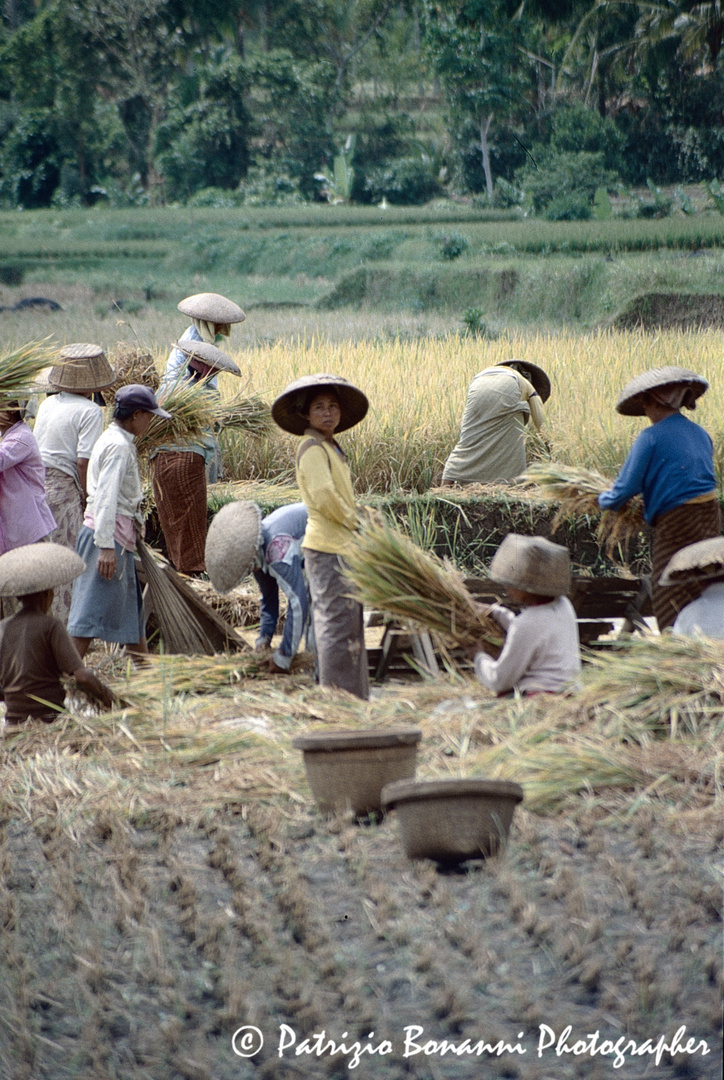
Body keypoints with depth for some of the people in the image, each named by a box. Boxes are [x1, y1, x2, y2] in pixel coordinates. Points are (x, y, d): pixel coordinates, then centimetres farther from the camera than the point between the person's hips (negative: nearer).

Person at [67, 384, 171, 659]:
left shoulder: (114, 439, 17)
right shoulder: (119, 446, -14)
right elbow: (105, 497, -21)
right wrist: (106, 547, -25)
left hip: (117, 537, 11)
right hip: (108, 535, -11)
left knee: (131, 608, 18)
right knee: (92, 611, -11)